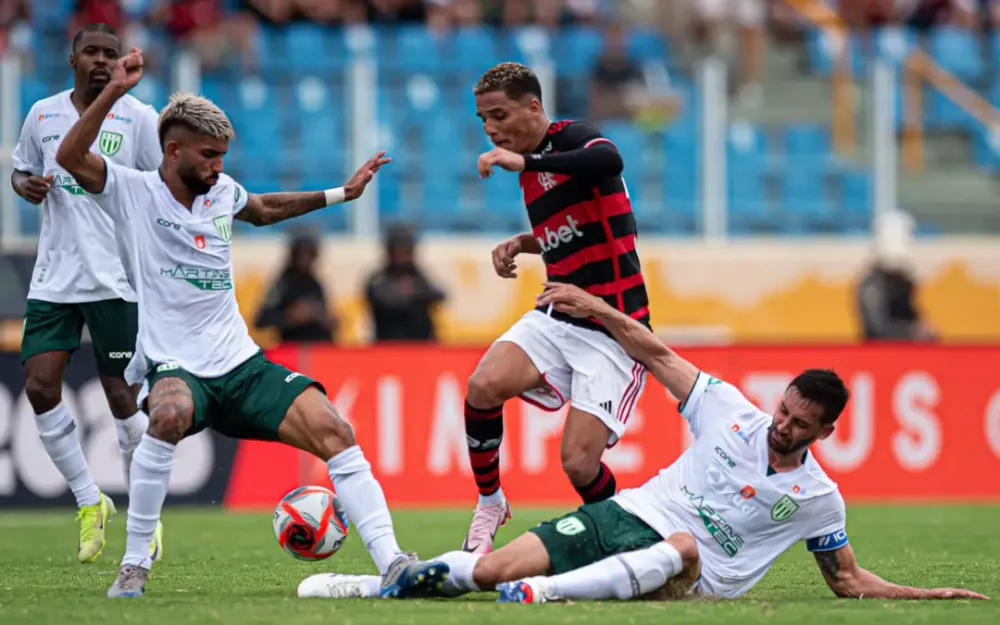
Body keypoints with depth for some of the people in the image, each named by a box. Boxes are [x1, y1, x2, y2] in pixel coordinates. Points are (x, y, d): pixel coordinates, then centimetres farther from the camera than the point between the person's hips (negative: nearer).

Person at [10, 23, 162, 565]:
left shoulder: (138, 118, -2)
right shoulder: (42, 115, 9)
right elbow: (21, 171, 21)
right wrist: (27, 186, -2)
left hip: (116, 279, -4)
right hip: (54, 277, 4)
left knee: (123, 396, -2)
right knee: (39, 387, -5)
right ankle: (89, 501, 11)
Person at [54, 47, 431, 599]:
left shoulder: (221, 193, 12)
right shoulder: (133, 192, -3)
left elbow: (263, 210, 36)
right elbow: (71, 158, -20)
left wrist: (340, 194, 34)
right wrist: (114, 92, -29)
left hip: (242, 366, 5)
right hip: (175, 368, -5)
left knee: (331, 430, -17)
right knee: (170, 414, -40)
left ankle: (391, 565, -19)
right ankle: (134, 566, -25)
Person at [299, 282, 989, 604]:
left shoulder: (817, 497, 4)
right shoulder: (730, 411, 5)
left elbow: (849, 579, 14)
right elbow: (658, 354, 9)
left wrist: (925, 595, 2)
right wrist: (598, 308, 1)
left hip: (685, 574, -3)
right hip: (630, 515, 3)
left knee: (684, 550, -43)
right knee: (491, 567, -20)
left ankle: (540, 592, -53)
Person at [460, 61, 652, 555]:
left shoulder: (572, 139, -12)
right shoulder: (531, 169, 13)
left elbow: (610, 161, -38)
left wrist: (525, 161, -36)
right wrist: (520, 244, 12)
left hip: (613, 330, -7)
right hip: (556, 318, 7)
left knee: (579, 464, -14)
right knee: (484, 385, -22)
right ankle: (489, 504, -2)